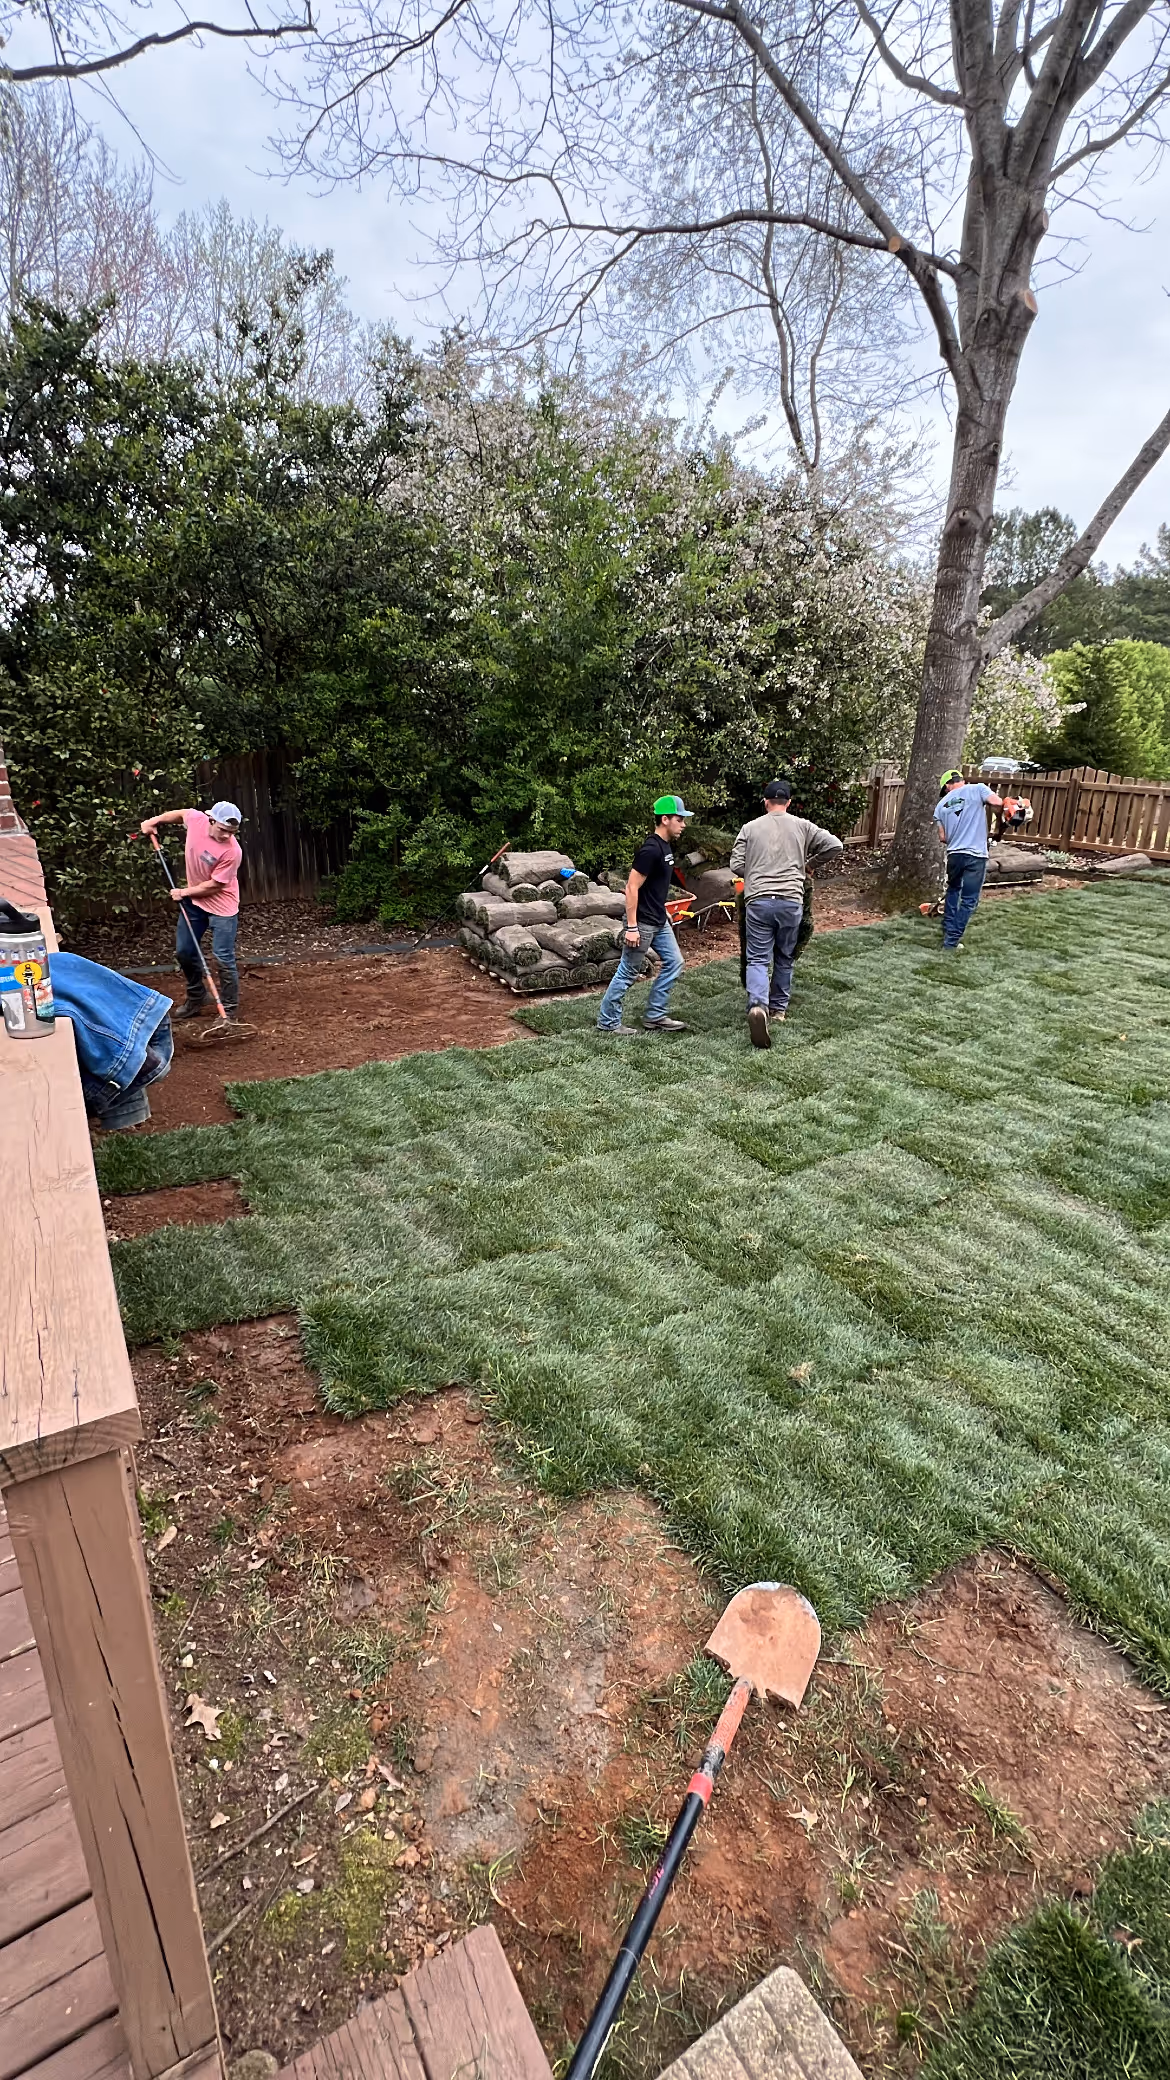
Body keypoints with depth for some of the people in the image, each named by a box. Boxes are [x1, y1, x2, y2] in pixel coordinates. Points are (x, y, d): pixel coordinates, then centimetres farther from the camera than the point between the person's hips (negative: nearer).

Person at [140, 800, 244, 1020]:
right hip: (194, 900, 7)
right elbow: (180, 814, 13)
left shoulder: (232, 851, -29)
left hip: (221, 906, -7)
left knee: (223, 958, -8)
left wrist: (184, 892, -11)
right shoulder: (196, 819, -15)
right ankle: (195, 1000, 31)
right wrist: (155, 820, 12)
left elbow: (214, 886, -21)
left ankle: (230, 1010, 4)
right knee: (184, 951, 14)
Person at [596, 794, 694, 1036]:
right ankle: (607, 1021, 12)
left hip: (659, 921, 10)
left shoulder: (666, 846, 8)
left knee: (673, 963, 11)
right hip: (642, 922, -10)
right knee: (628, 972, -1)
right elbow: (632, 888, -22)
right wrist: (631, 927, -23)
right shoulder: (650, 850, -21)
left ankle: (654, 1017, 19)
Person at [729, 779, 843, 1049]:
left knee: (758, 959, -1)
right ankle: (779, 1007, 29)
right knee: (785, 958, 18)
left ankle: (758, 1006, -25)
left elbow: (736, 866, 3)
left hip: (758, 902, -1)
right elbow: (835, 845, 5)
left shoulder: (751, 828, 6)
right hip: (791, 902, 1)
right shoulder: (801, 826, 8)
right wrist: (810, 863, 21)